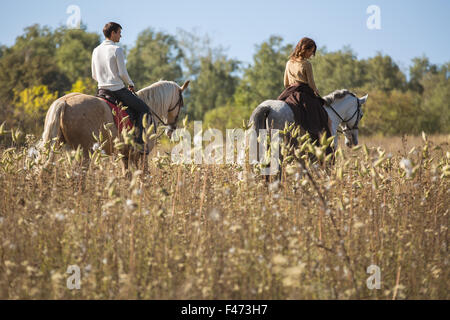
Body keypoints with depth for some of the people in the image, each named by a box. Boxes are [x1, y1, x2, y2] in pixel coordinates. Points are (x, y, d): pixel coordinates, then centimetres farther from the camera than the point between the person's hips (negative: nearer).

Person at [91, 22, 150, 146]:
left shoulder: (96, 51, 8)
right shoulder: (117, 50, -13)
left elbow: (94, 76, 11)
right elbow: (123, 73, -16)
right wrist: (131, 84, 2)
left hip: (102, 90, 7)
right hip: (118, 90, -7)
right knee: (144, 109, 5)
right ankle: (139, 139, -7)